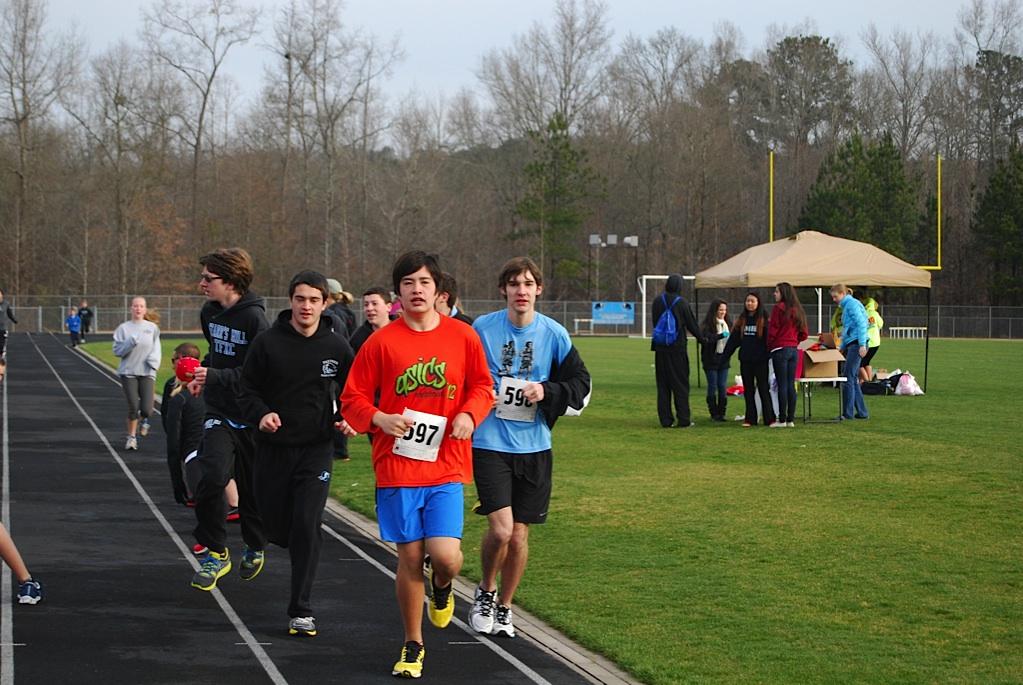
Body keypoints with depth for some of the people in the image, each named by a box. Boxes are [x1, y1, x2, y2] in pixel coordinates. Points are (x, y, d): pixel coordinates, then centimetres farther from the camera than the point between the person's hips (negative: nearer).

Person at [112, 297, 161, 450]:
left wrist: (154, 360, -12)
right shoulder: (123, 328, 2)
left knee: (146, 409, -10)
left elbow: (156, 349, 8)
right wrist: (130, 343, -17)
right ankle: (131, 437, 15)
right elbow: (117, 350, -1)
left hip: (147, 373, 1)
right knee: (133, 408, -6)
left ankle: (145, 420, 27)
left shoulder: (152, 328, 6)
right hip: (128, 372, -1)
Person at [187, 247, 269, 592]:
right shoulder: (209, 313, 6)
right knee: (211, 478, -18)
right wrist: (202, 375, 11)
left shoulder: (254, 318, -16)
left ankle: (255, 547, 36)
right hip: (219, 412, 4)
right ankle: (215, 552, -4)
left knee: (252, 488, 9)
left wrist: (215, 376, -25)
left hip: (250, 416, -4)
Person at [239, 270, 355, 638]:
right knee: (276, 526, 7)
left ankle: (301, 610, -4)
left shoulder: (336, 348, 0)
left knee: (307, 528, -11)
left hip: (316, 449, -1)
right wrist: (260, 414, -18)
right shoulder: (267, 343, -4)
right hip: (272, 447, 1)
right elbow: (248, 389, 2)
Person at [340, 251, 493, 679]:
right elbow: (353, 397, 3)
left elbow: (482, 386, 12)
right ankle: (413, 646, 20)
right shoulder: (382, 342, -2)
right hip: (397, 466, 0)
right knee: (409, 558, 3)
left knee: (445, 556, -12)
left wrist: (469, 415, -7)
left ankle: (441, 586, 26)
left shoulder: (463, 337, 2)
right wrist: (380, 419, -16)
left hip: (446, 467, 0)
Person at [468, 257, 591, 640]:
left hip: (534, 447, 2)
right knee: (500, 529, -15)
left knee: (519, 535, 8)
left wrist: (547, 391, -11)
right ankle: (485, 593, 12)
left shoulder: (554, 334, -1)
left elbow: (581, 386, 6)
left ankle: (504, 608, 27)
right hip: (490, 444, -2)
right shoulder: (482, 329, -4)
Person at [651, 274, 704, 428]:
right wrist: (701, 339, 16)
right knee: (680, 384, 4)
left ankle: (665, 419, 5)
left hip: (660, 348, 3)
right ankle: (684, 419, 3)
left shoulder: (657, 302, 0)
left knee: (663, 385, 7)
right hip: (678, 348, -3)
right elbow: (691, 324, -1)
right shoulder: (682, 303, -9)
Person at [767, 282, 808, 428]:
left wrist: (769, 346, 3)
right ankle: (791, 419, 8)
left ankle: (782, 420, -6)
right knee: (791, 384, 8)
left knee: (782, 385, -6)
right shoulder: (797, 310, 11)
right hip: (794, 349, 7)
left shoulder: (779, 308, -10)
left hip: (780, 349, -7)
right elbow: (803, 334, 13)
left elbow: (772, 331, -10)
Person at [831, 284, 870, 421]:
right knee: (853, 379, 10)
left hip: (856, 344, -10)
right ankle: (862, 412, 13)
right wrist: (842, 347, 25)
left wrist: (862, 345, -22)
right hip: (850, 345, 10)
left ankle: (848, 413, -7)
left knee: (849, 378, -9)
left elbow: (861, 324, -17)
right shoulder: (846, 306, 21)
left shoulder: (852, 304, -9)